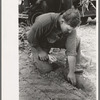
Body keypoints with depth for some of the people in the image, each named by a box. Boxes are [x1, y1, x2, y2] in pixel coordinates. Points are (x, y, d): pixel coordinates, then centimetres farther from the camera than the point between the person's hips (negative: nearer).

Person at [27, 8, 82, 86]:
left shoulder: (71, 27, -28)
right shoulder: (44, 21, -40)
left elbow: (71, 51, -28)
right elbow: (30, 37, -24)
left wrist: (71, 72, -27)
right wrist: (40, 51, -16)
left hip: (56, 41, 3)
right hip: (39, 44, -3)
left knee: (76, 40, -18)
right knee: (46, 69, -11)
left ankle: (76, 66, 1)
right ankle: (35, 56, 19)